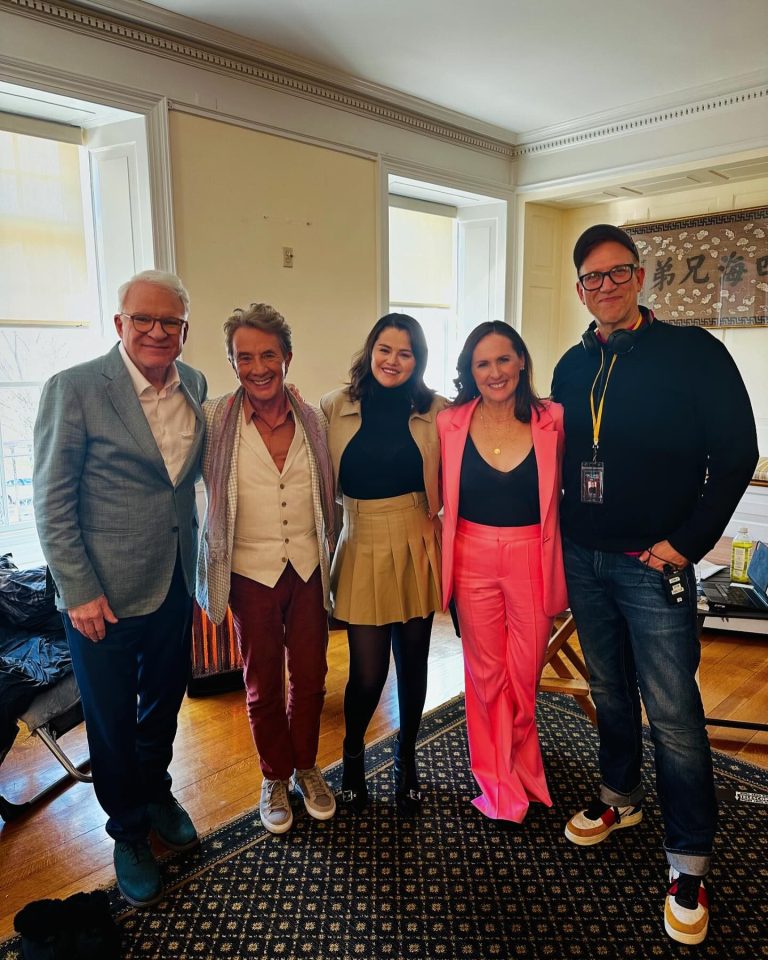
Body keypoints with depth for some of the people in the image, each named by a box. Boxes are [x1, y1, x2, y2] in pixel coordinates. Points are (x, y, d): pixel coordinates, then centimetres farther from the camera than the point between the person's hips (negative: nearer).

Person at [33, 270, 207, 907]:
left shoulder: (194, 385, 0)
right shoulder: (75, 388, -15)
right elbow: (51, 500, -13)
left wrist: (193, 563, 9)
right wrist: (78, 592, -15)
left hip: (175, 585, 5)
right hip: (103, 594, -4)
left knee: (164, 705, 24)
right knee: (112, 722, 15)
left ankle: (157, 794, 51)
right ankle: (129, 833, 40)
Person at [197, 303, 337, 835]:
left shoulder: (313, 419, -2)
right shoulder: (215, 420, -9)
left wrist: (328, 557, 8)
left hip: (308, 568, 2)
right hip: (251, 571, -2)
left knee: (310, 676, 13)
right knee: (263, 683, 13)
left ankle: (306, 767, 38)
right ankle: (275, 777, 36)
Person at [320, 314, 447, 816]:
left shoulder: (435, 410, -1)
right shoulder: (336, 407, -1)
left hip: (416, 548, 1)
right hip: (363, 548, -1)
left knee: (413, 662, 12)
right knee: (368, 671, 2)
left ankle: (406, 760, 39)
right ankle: (353, 755, 36)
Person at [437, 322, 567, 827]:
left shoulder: (552, 420, -5)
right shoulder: (451, 424, -4)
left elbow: (562, 492, 4)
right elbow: (438, 497, 4)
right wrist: (442, 562, 0)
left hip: (532, 559, 0)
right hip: (473, 559, 0)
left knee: (525, 673, 12)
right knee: (486, 674, 12)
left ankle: (509, 772, 43)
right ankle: (504, 788, 36)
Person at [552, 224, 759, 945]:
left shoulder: (692, 352, -6)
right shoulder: (572, 367, 9)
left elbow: (736, 453, -8)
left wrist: (687, 542, -12)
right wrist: (566, 533, 7)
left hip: (652, 564, -5)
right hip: (583, 560, 5)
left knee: (672, 712, 1)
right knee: (609, 690, 19)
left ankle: (688, 865, 18)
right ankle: (620, 798, 40)